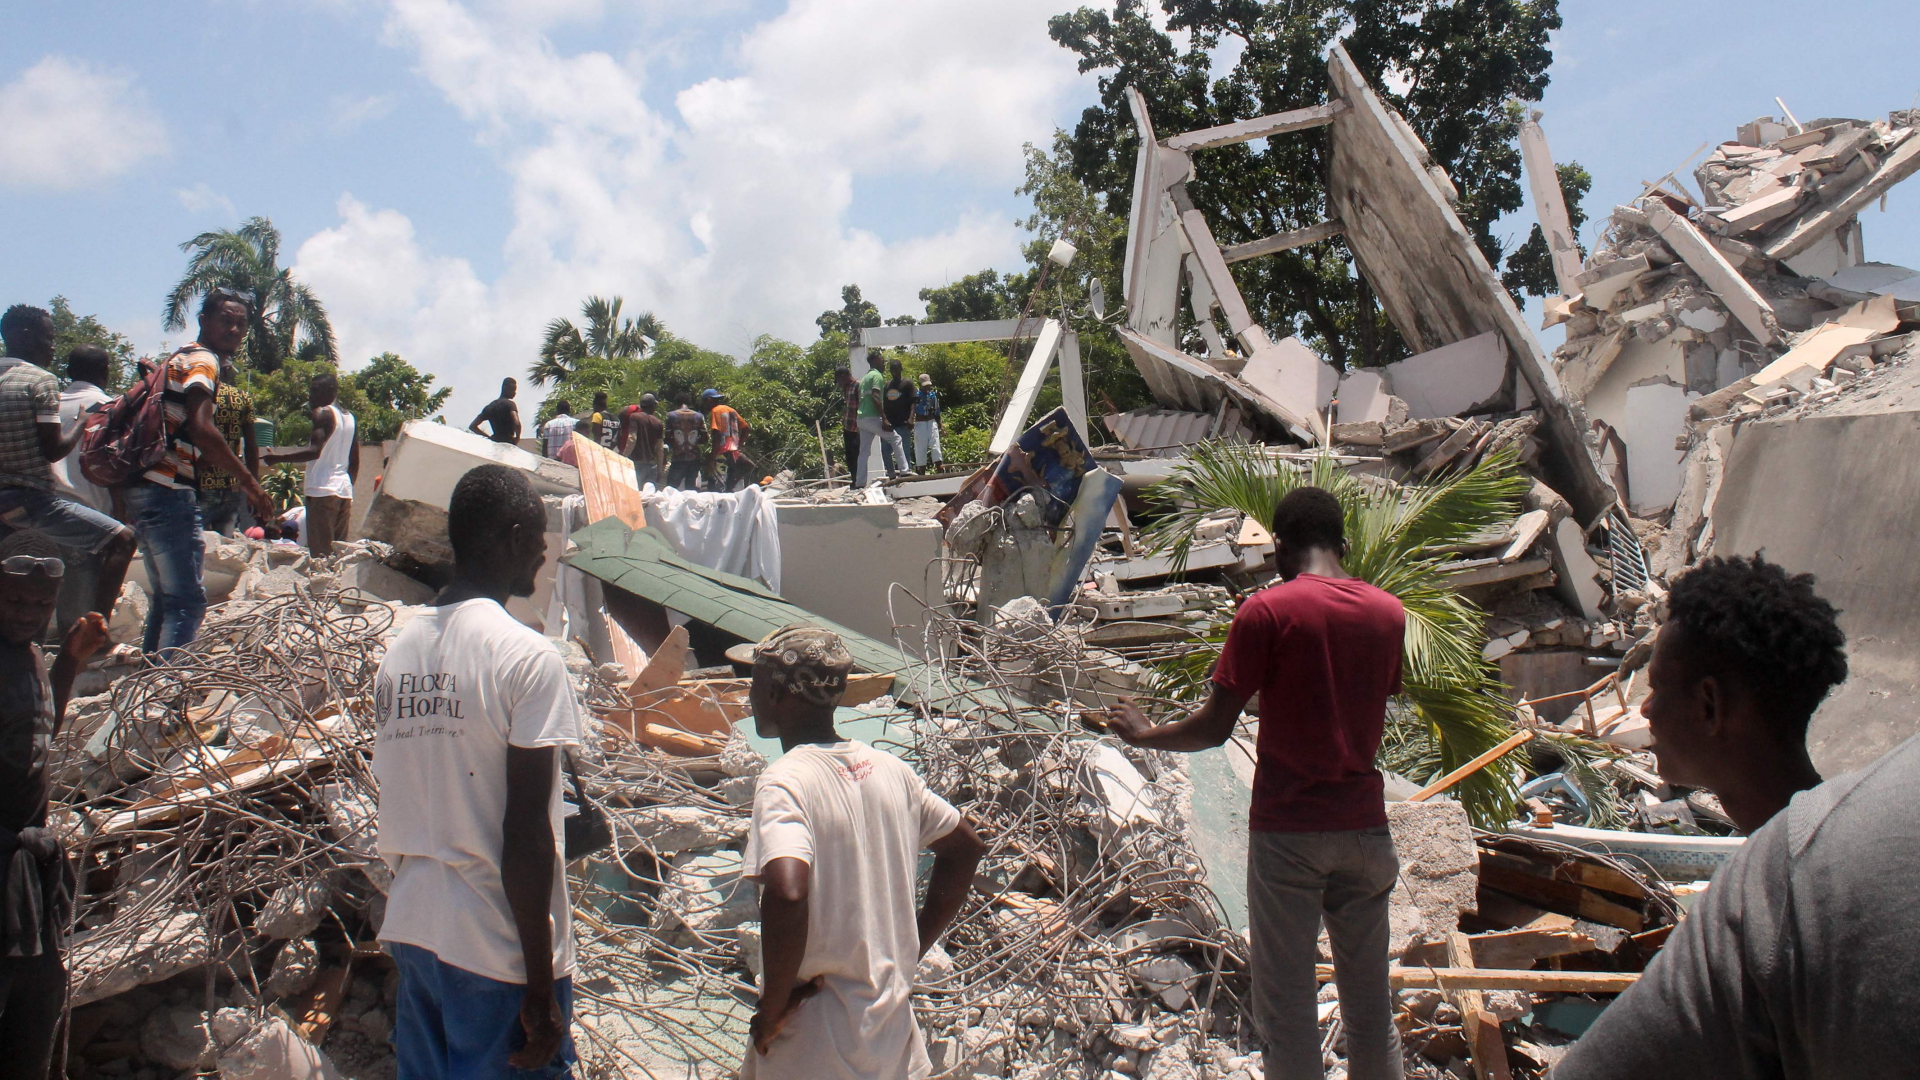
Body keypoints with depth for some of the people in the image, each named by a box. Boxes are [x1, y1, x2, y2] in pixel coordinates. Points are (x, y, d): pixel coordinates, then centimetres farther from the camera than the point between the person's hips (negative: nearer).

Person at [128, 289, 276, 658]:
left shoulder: (177, 358, 23)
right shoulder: (203, 361, -7)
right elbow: (200, 428, -23)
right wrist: (250, 483, -22)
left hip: (144, 488, 10)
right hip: (170, 492, -10)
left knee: (166, 598, 16)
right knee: (188, 601, -12)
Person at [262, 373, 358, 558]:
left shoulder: (322, 413, -5)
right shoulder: (350, 417, 19)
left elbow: (315, 451, -18)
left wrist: (278, 458, -13)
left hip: (322, 490, -8)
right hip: (344, 491, 8)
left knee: (320, 553, -11)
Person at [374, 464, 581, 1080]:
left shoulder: (400, 650, 6)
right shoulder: (529, 657, -15)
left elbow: (398, 808, 11)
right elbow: (526, 830, -18)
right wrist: (542, 990, -13)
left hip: (409, 929, 7)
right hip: (499, 944, -7)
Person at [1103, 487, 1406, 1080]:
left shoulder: (1267, 610, -10)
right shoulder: (1389, 612, 5)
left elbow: (1214, 727, -10)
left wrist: (1143, 733, 6)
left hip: (1288, 826, -5)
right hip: (1364, 824, 5)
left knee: (1286, 1006, 5)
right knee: (1370, 1003, 14)